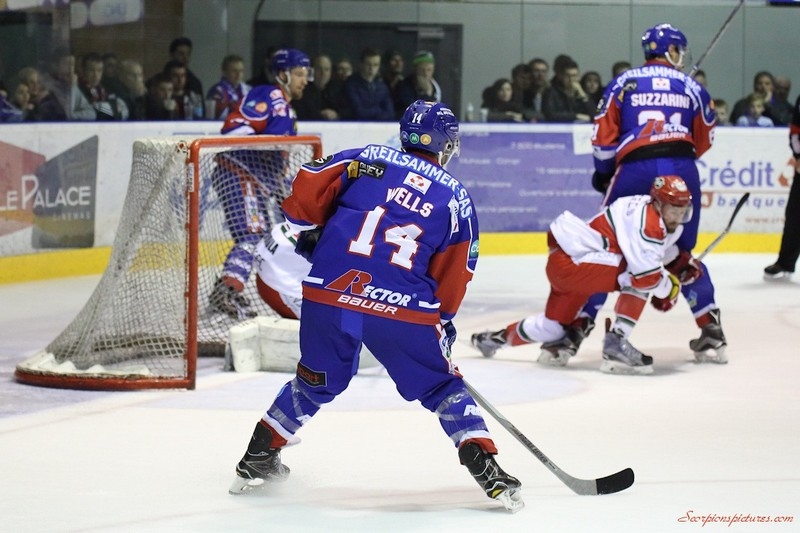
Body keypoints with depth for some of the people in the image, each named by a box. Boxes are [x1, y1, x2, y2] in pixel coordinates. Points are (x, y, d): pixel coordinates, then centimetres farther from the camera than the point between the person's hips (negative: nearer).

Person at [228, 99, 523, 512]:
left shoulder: (368, 160, 10)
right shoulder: (456, 199, 10)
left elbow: (306, 188, 5)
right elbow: (453, 277, 12)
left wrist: (309, 233, 22)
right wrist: (443, 322, 26)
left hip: (328, 294, 2)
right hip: (403, 310, -2)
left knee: (317, 382, 25)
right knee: (442, 387, 15)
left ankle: (258, 459, 30)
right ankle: (485, 468, 3)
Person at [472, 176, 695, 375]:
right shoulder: (647, 220, -22)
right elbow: (645, 272, -29)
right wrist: (669, 287, -12)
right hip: (571, 262, -10)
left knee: (554, 326, 23)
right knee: (641, 279, -21)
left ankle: (498, 337, 44)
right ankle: (616, 344, -18)